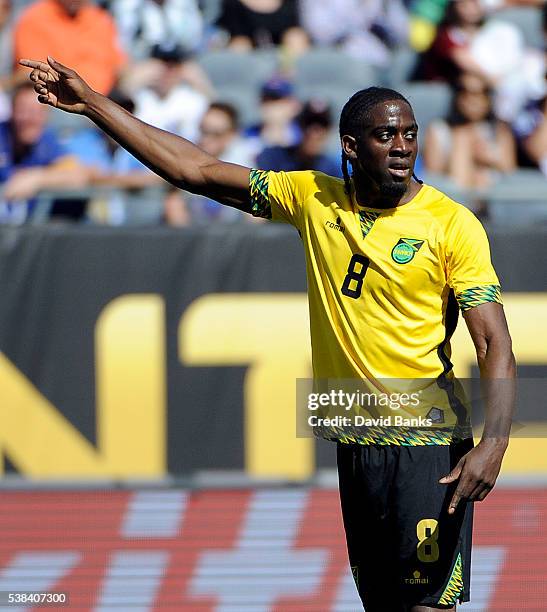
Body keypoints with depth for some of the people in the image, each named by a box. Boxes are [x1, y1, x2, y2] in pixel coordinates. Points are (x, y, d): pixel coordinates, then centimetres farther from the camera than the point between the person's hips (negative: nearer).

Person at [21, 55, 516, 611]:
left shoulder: (452, 225, -6)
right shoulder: (314, 199, 6)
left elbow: (495, 345, -10)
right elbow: (195, 171, 9)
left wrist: (493, 443, -25)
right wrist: (91, 103, 7)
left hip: (426, 444, -4)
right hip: (352, 442, 5)